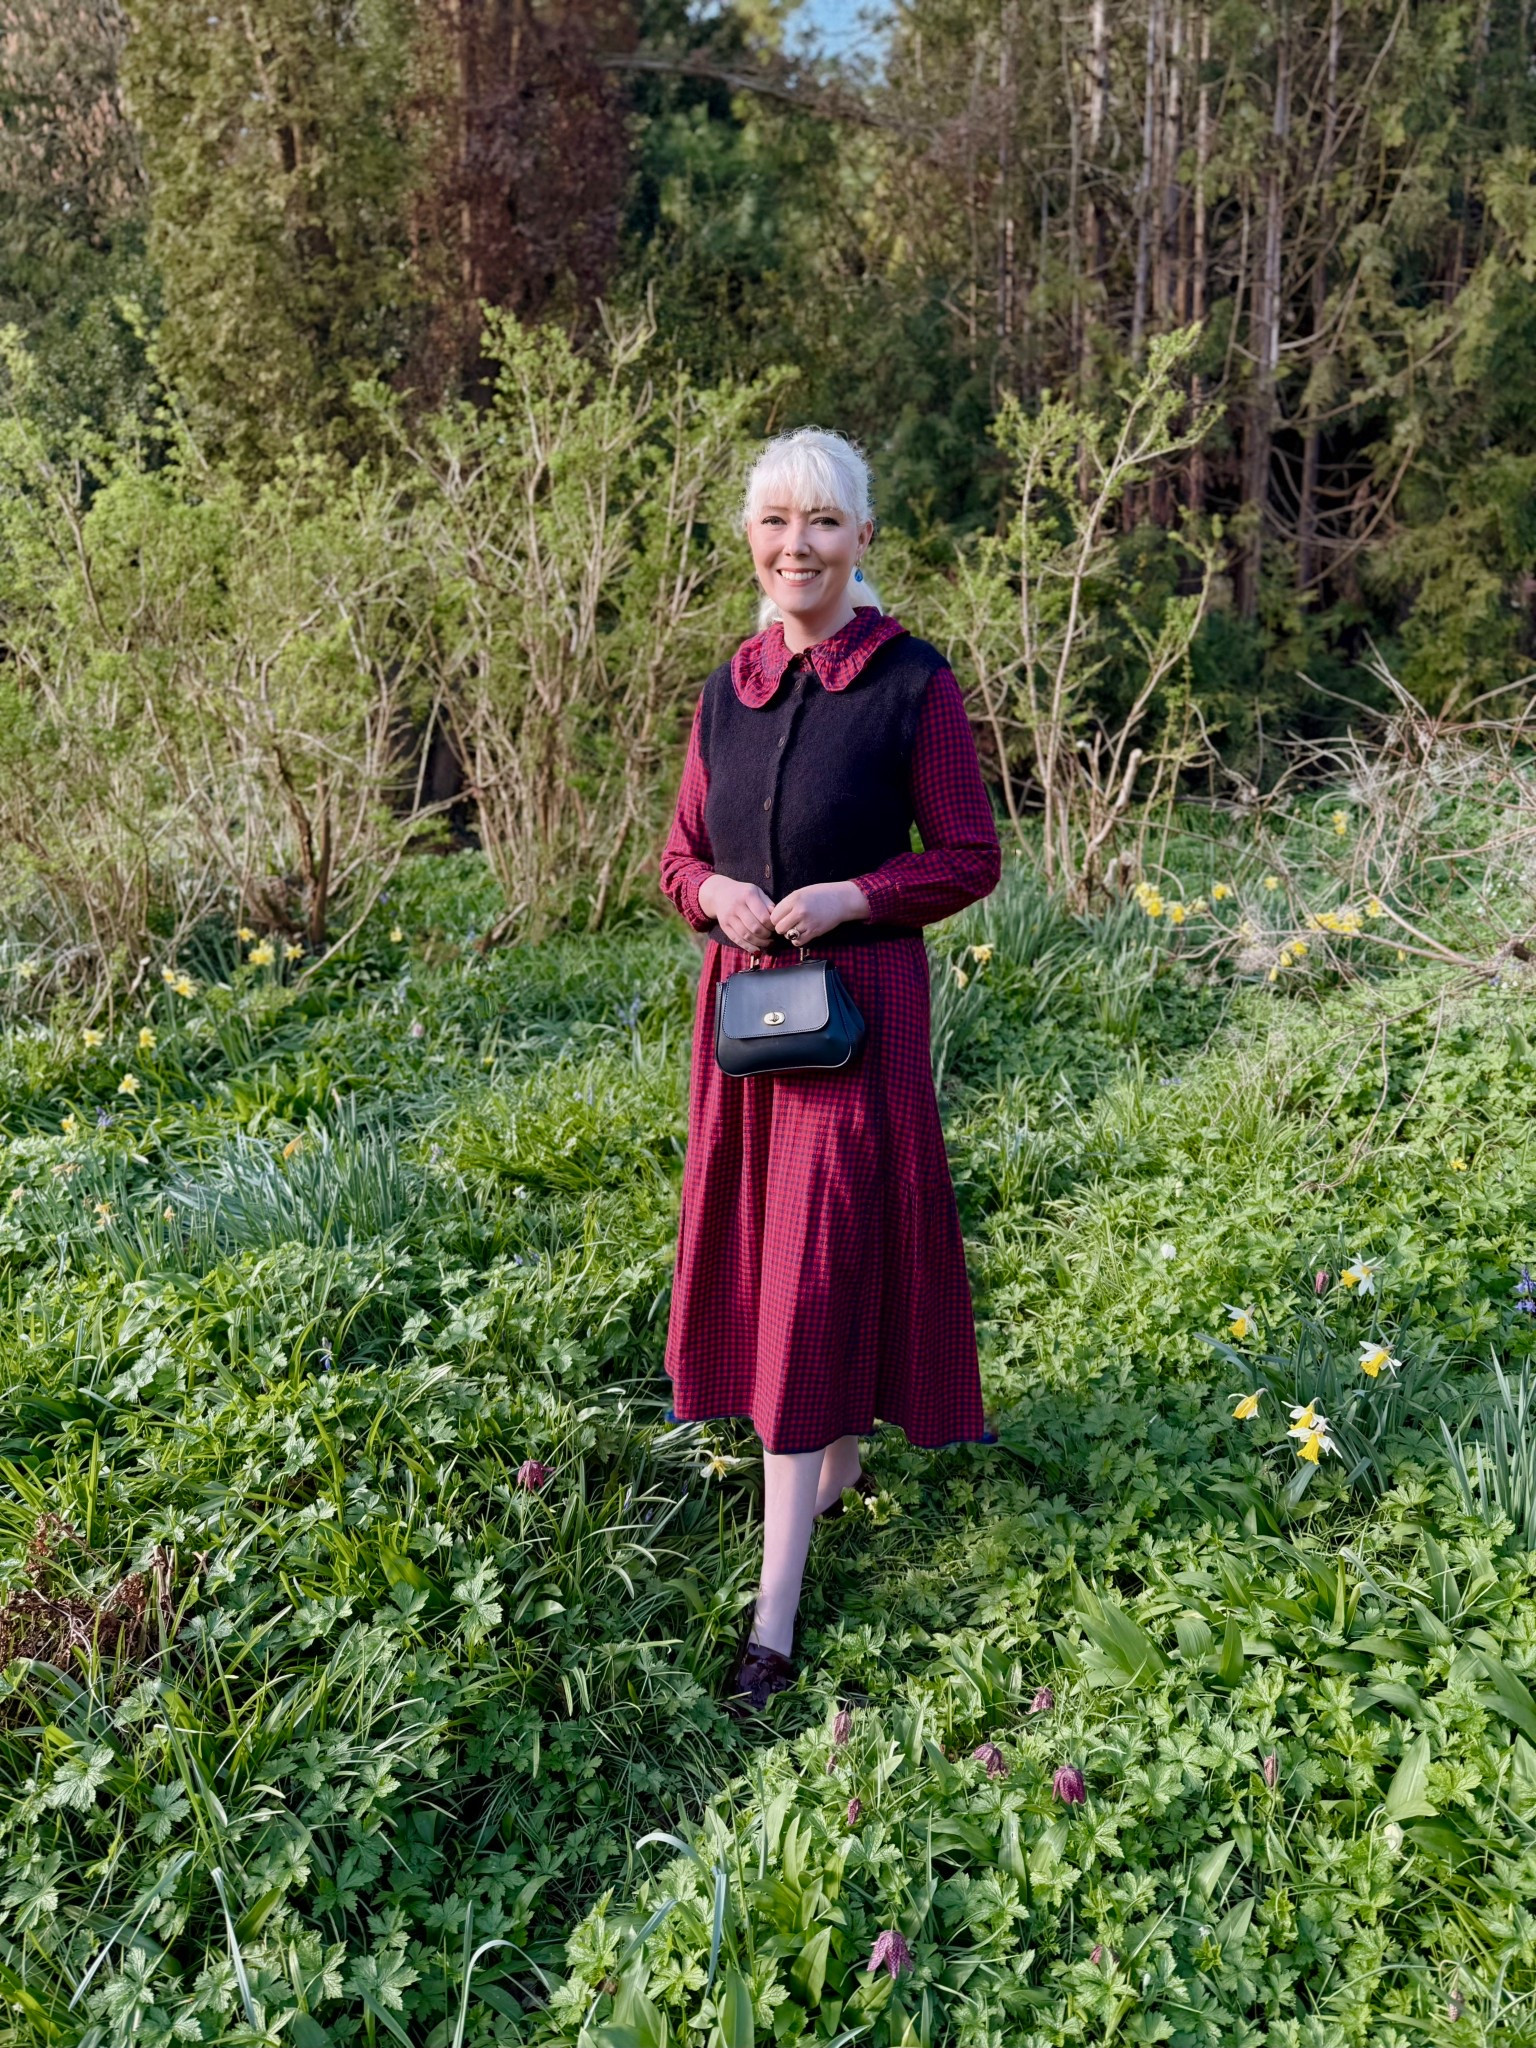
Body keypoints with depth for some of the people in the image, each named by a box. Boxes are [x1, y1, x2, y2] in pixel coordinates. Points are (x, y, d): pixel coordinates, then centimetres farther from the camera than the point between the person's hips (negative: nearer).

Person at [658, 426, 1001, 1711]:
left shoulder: (914, 682, -7)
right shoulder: (727, 690, 7)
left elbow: (971, 858, -5)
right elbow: (682, 852, 13)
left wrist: (848, 897, -19)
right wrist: (718, 892, -9)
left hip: (860, 1002, -5)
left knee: (819, 1275, -4)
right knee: (761, 1252, 14)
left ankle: (776, 1608, 4)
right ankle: (839, 1466, 39)